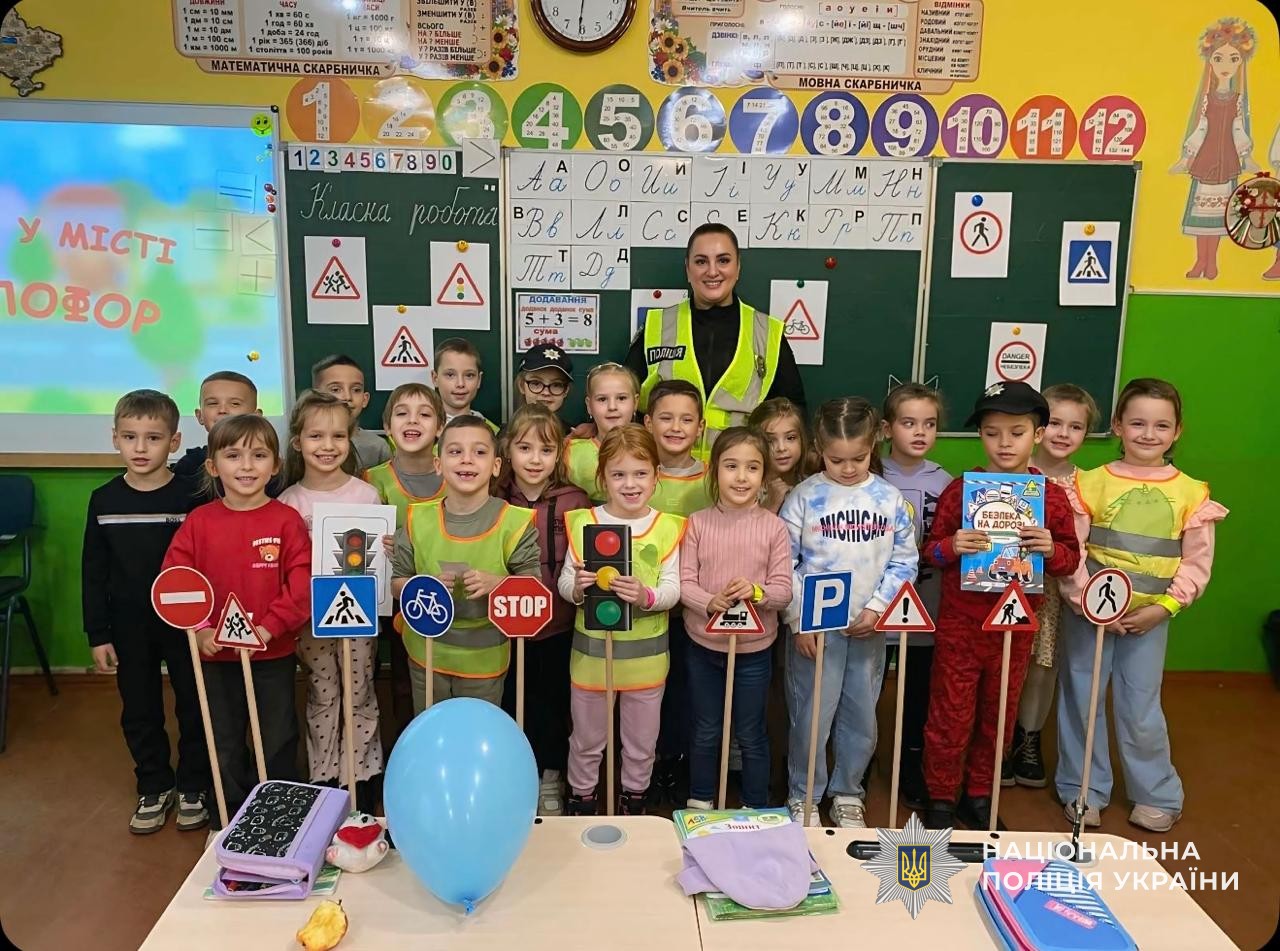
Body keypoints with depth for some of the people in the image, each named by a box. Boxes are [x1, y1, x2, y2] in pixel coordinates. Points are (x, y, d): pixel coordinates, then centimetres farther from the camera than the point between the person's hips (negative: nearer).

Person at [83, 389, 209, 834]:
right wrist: (98, 634, 1)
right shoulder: (104, 500, -2)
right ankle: (155, 788, 33)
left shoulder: (191, 497, -11)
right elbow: (93, 573, 3)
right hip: (129, 627, 3)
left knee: (193, 707, 9)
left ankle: (193, 788, 28)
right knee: (139, 712, 14)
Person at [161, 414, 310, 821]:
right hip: (216, 654, 2)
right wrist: (198, 628, -14)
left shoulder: (286, 520, -10)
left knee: (278, 742, 14)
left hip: (275, 653, -2)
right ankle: (232, 822, 37)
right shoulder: (199, 522, -4)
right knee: (225, 746, 18)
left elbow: (302, 583, -15)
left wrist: (269, 627, -22)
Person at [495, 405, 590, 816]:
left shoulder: (575, 502, -9)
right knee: (512, 704, 17)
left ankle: (551, 780, 37)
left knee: (554, 704, 17)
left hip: (558, 627, -1)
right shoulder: (494, 501, -5)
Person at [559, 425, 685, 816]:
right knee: (586, 737, 17)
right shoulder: (582, 522, -4)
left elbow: (672, 589, -9)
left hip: (646, 652, 0)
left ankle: (634, 800, 42)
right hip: (591, 648, 0)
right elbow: (564, 583, -4)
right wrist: (577, 587, -26)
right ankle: (581, 799, 40)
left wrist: (646, 596, -29)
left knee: (641, 741, 18)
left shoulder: (668, 527, -5)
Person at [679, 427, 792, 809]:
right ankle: (699, 801, 39)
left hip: (754, 648, -1)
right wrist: (710, 603, -27)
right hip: (703, 644, 1)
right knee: (705, 732, 19)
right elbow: (684, 583, -9)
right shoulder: (697, 523, -7)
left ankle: (756, 807, 35)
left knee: (752, 735, 16)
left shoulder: (773, 527, -9)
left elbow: (784, 591, -9)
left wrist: (756, 592, -29)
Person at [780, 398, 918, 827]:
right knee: (811, 717, 4)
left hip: (869, 627, 3)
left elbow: (904, 562, 3)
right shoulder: (804, 497, -6)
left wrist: (877, 608, -8)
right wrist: (800, 622, -11)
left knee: (861, 718, 13)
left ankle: (848, 794, 33)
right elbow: (784, 564, -6)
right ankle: (803, 797, 24)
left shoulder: (890, 499, 0)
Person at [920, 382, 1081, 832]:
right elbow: (928, 551, -1)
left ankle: (978, 797, 35)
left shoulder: (1052, 497, -2)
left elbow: (1072, 557, 5)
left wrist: (1051, 549, -17)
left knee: (998, 715, 16)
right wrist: (951, 547, -22)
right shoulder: (961, 489, -6)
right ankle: (940, 799, 25)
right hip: (960, 624, -2)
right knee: (950, 717, 6)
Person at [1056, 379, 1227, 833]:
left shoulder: (1192, 493, -1)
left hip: (1150, 617, 0)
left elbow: (1197, 564, 0)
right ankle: (1084, 790, 26)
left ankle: (1158, 796, 29)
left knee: (1141, 710, 8)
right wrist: (1089, 602, -14)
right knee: (1081, 702, 9)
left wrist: (1164, 607, -10)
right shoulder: (1093, 482, -5)